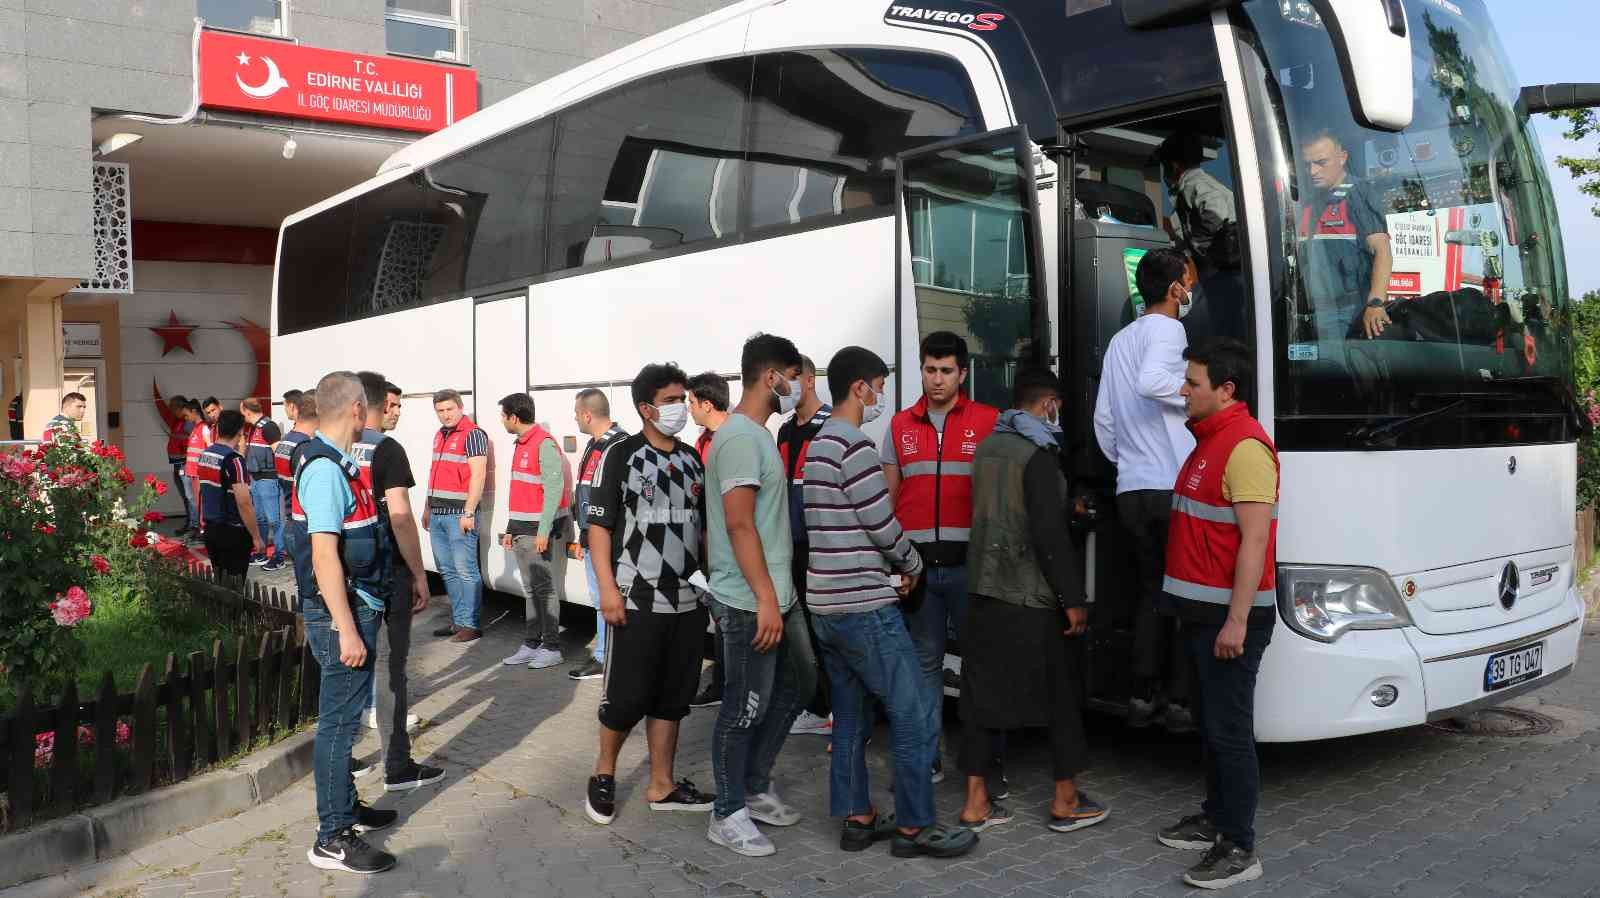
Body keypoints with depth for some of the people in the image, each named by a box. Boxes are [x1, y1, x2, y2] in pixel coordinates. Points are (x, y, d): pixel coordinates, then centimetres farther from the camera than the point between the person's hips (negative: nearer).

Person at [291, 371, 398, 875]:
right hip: (341, 614, -10)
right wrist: (346, 630, -25)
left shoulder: (335, 462, 11)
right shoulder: (325, 469, -20)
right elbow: (324, 556, -24)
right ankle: (333, 839, 5)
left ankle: (345, 807, 33)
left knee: (345, 715, 19)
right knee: (339, 720, -3)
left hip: (356, 607, 10)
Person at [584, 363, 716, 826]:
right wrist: (608, 589, -15)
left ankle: (662, 785, 23)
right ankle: (603, 774, 23)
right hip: (636, 601, -5)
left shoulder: (692, 459, 11)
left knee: (673, 697, 11)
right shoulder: (621, 455, -5)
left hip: (687, 601, 6)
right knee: (626, 696, 0)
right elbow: (599, 525, -8)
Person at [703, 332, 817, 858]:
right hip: (750, 603, -10)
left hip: (775, 597, 10)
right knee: (746, 708, 0)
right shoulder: (741, 436, -16)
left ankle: (754, 789, 31)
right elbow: (739, 523, -23)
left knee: (798, 684, 19)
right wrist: (765, 599, -24)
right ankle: (728, 815, 15)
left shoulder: (757, 434, 15)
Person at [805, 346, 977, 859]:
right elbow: (882, 524, -15)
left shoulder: (816, 445, 14)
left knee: (850, 716, 15)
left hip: (826, 604, 10)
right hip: (865, 606, -10)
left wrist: (887, 569, 14)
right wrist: (912, 564, 4)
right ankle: (913, 826, 5)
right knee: (914, 717, -1)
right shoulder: (855, 445, -15)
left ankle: (856, 818, 21)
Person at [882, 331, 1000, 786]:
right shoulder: (900, 426, 12)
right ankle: (926, 758, 19)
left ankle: (990, 760, 14)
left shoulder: (989, 421, 2)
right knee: (924, 660, 9)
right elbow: (888, 497, 13)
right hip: (917, 563, 3)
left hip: (969, 562, -3)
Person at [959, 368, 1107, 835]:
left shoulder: (988, 445, 10)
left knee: (982, 694, 9)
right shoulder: (1037, 454, -14)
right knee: (1061, 695, 7)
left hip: (985, 591, 7)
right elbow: (1050, 534, -19)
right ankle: (1066, 801, 17)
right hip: (1033, 599, -7)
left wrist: (1067, 506, 31)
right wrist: (1073, 599, -13)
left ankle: (976, 802, 13)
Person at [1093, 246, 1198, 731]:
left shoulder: (1119, 340, 18)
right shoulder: (1167, 329, -6)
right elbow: (1151, 382, -27)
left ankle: (1143, 696, 14)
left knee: (1152, 588, 14)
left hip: (1131, 491, 7)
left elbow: (1102, 418, 19)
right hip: (1173, 487, -7)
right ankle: (1180, 700, 4)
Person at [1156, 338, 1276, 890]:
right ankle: (1216, 819, 31)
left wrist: (1236, 620, -24)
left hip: (1230, 615, -10)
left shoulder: (1245, 447, -17)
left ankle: (1239, 849, 6)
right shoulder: (1209, 440, 15)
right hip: (1201, 611, 10)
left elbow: (1255, 541, -22)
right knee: (1209, 722, 18)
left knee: (1229, 731, -3)